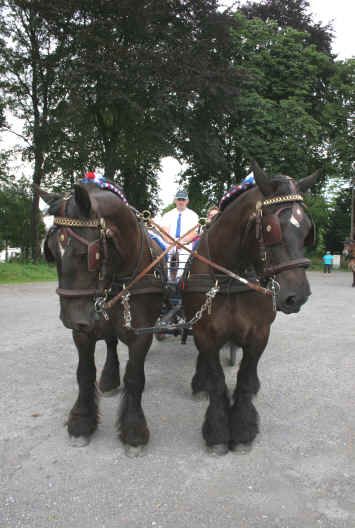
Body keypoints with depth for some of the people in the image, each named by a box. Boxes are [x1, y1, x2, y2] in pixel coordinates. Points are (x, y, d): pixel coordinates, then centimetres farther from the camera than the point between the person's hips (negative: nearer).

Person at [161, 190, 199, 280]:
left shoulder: (192, 215, 9)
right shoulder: (168, 215, 15)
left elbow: (193, 233, -2)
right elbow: (164, 231, 1)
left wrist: (182, 241, -21)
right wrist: (169, 240, -21)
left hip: (185, 248, -2)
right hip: (169, 248, 2)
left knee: (181, 272, -17)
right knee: (170, 272, -6)